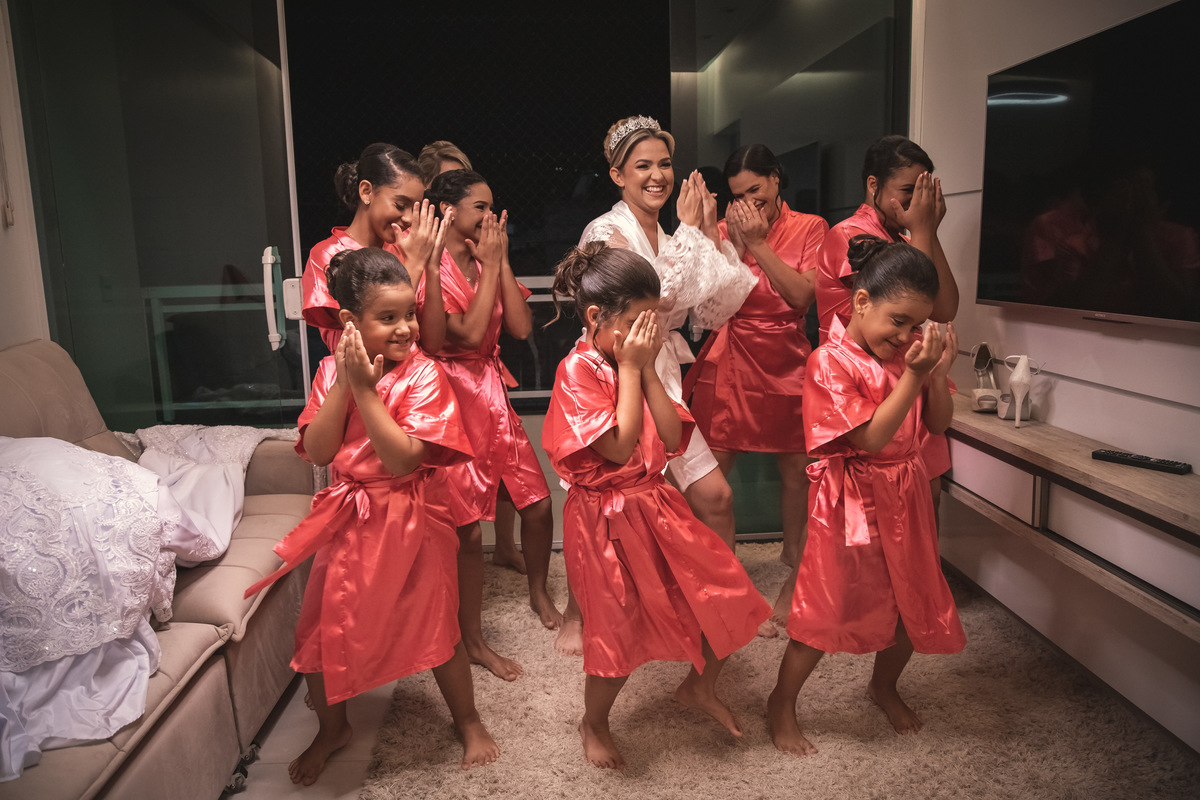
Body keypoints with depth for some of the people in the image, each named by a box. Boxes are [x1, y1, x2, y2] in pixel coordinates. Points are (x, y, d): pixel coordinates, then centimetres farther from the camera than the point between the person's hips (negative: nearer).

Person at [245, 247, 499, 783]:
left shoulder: (423, 375, -15)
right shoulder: (332, 370, -1)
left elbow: (403, 459, -24)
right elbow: (317, 452, -10)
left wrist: (366, 389, -26)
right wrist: (344, 382, -19)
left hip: (406, 522, -4)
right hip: (346, 519, 4)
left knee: (435, 628, 7)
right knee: (321, 630, 11)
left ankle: (467, 720, 33)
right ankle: (332, 729, 39)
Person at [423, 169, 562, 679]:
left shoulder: (486, 262, 11)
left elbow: (521, 327, 0)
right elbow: (469, 334, -21)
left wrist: (500, 261, -3)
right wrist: (491, 265, -14)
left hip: (492, 392, 7)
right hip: (452, 396, -7)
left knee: (538, 503, 9)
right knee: (468, 527, -2)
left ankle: (539, 594, 36)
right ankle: (472, 640, 16)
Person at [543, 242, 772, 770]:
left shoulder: (636, 361, 6)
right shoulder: (577, 371, -16)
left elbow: (673, 438, -3)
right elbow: (619, 447, -24)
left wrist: (648, 369, -9)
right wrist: (630, 367, -19)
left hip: (657, 507, 7)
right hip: (609, 519, -7)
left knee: (729, 598, 7)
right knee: (621, 635, 1)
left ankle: (698, 687, 34)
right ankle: (594, 725, 33)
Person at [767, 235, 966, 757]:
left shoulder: (905, 353, 3)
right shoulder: (830, 362, -18)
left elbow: (938, 423, 5)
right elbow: (872, 437, -22)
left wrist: (938, 372, -11)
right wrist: (913, 376, -26)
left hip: (906, 497, 7)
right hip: (851, 503, -7)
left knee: (916, 606, 15)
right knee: (828, 610, 0)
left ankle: (884, 686, 44)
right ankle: (781, 705, 21)